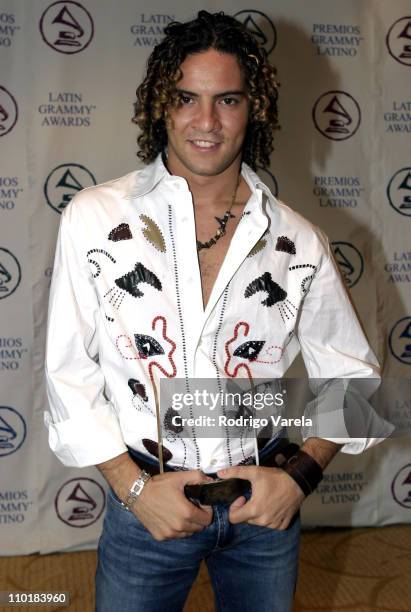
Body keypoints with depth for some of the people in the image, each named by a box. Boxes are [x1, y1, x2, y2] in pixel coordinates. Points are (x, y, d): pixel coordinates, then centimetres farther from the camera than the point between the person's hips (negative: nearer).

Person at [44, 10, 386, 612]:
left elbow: (353, 376, 3)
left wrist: (300, 474, -9)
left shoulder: (299, 242, -6)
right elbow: (69, 375, -6)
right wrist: (133, 487, -12)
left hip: (265, 499, 2)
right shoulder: (94, 219, -10)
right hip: (144, 498, -1)